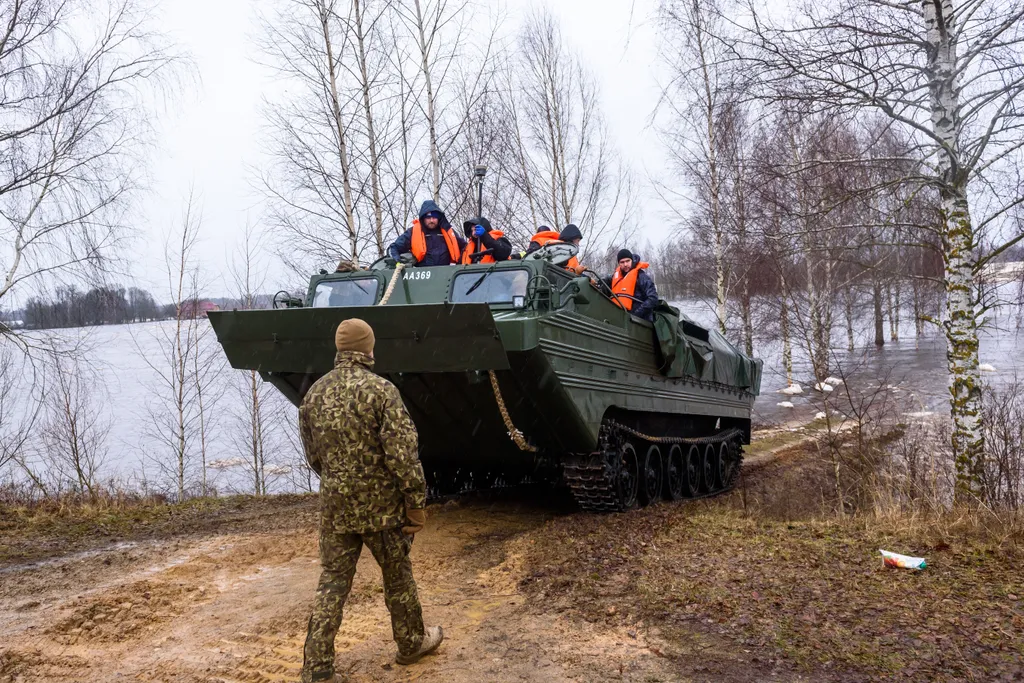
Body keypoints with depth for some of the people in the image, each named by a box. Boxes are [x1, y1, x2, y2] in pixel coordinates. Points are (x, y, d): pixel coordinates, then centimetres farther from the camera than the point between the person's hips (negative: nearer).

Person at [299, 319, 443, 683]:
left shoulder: (314, 393, 3)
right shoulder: (381, 389, -15)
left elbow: (312, 455, 14)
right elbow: (402, 452, -18)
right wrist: (417, 500, -10)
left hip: (334, 506, 4)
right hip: (380, 503, -4)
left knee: (332, 583, 9)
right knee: (397, 575, 15)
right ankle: (411, 642, 34)